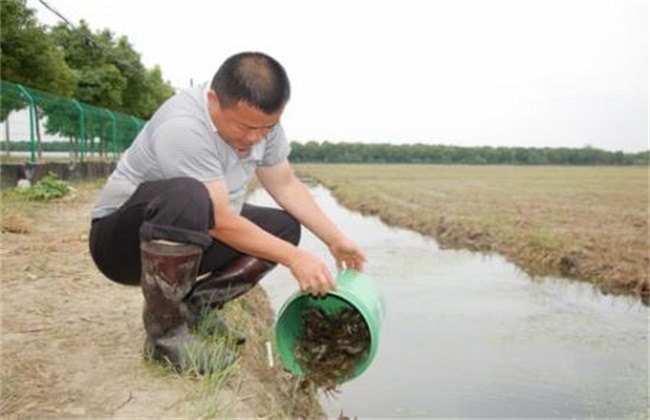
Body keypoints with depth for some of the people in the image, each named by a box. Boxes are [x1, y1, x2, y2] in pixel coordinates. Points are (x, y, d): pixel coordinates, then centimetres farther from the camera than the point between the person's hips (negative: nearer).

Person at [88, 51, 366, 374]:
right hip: (122, 240, -7)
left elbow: (287, 186, 1)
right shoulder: (183, 127, -30)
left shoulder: (260, 120, -7)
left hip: (191, 237, 8)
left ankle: (196, 306, 0)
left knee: (284, 226, -2)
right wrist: (294, 258, -24)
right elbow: (220, 222, -29)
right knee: (187, 198, -38)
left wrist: (336, 240, -5)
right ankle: (164, 328, -18)